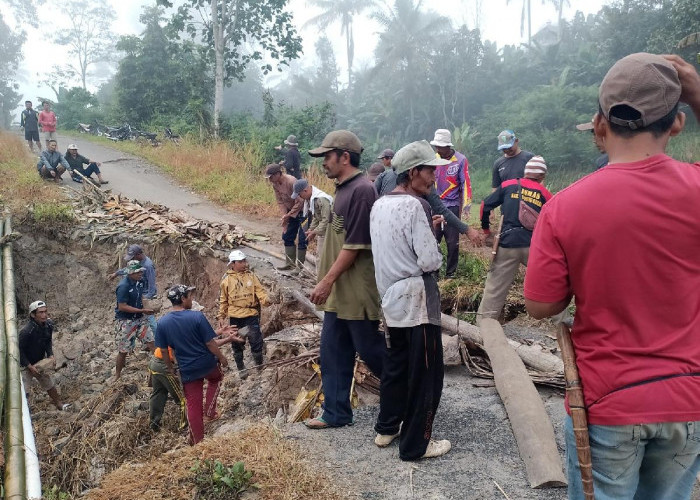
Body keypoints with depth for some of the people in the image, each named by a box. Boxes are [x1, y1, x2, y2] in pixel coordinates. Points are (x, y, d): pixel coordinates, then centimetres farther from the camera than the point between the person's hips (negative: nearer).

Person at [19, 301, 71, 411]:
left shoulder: (49, 325, -11)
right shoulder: (26, 331, -32)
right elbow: (19, 351, -23)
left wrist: (50, 355, -9)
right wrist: (30, 366, -23)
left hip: (39, 363, 7)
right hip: (25, 365, -6)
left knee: (49, 385, 20)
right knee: (23, 392, -8)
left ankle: (59, 405, 39)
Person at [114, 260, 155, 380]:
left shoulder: (139, 281, -2)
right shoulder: (123, 286, -24)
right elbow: (122, 307, -24)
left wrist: (144, 308, -1)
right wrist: (142, 310, -23)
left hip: (140, 318, 6)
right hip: (125, 321, -6)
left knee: (151, 341, 3)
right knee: (123, 350, 6)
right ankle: (117, 375, 25)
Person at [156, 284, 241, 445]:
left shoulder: (162, 323, -9)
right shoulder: (197, 316, -19)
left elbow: (164, 351, 0)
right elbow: (210, 343, -15)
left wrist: (170, 368, 15)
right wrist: (222, 358, 1)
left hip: (187, 370, 2)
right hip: (208, 364, -2)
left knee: (193, 406, 15)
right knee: (215, 379, 33)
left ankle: (197, 441, 24)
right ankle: (209, 412, 27)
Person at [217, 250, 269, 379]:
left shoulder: (251, 275, 1)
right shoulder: (226, 279, -1)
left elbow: (259, 290, -4)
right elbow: (223, 300, 6)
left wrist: (265, 299, -25)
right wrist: (221, 317, 6)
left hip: (251, 315, 0)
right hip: (235, 317, 0)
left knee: (256, 341, 1)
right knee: (237, 344, 11)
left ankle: (259, 365, 22)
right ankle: (241, 368, 28)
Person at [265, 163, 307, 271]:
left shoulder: (291, 181, -28)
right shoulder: (275, 184, -3)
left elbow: (299, 202, -26)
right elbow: (280, 201, 3)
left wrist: (288, 215, -19)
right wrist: (284, 216, -9)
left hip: (302, 210, -9)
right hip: (291, 212, 9)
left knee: (301, 239, -7)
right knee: (287, 236, 12)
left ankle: (300, 266, 0)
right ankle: (290, 263, 21)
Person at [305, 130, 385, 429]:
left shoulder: (361, 190, -18)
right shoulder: (343, 189, 12)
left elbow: (355, 244, -21)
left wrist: (327, 281, -18)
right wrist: (327, 282, 17)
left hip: (358, 292, -9)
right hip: (338, 291, 9)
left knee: (370, 349, 5)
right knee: (333, 354, 12)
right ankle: (336, 413, 23)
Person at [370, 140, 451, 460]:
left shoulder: (379, 205, 6)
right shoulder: (414, 206, -18)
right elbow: (430, 261, -20)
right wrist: (436, 256, 1)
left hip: (391, 298, 8)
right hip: (417, 301, -8)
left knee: (395, 365, 20)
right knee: (425, 374, 4)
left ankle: (387, 429, 33)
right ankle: (415, 444, 14)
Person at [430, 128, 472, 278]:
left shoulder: (460, 160, -5)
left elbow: (465, 184, -4)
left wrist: (466, 207, -9)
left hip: (452, 206, -2)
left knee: (452, 242, 4)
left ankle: (451, 273, 17)